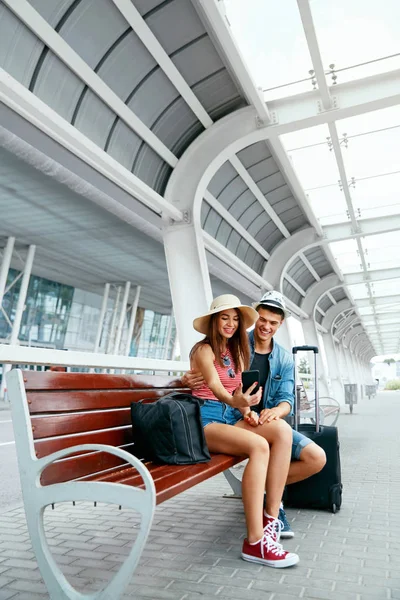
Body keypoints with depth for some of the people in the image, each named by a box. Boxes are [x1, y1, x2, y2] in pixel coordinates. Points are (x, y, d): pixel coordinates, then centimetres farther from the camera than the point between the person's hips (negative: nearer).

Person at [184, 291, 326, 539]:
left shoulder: (284, 359, 9)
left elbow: (287, 399, 0)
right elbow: (210, 380, -1)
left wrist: (277, 411, -25)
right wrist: (189, 379, -26)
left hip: (268, 423, 5)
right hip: (234, 422, -5)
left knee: (317, 458, -8)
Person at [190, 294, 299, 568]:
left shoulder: (236, 351, 17)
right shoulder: (204, 350, -5)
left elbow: (241, 389, 12)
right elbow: (216, 388, -18)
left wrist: (246, 407, -10)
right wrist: (236, 402, -40)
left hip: (232, 417, 7)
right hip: (206, 420, -6)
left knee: (282, 429, -20)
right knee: (259, 446, -31)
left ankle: (271, 515, -16)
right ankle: (255, 542, -26)